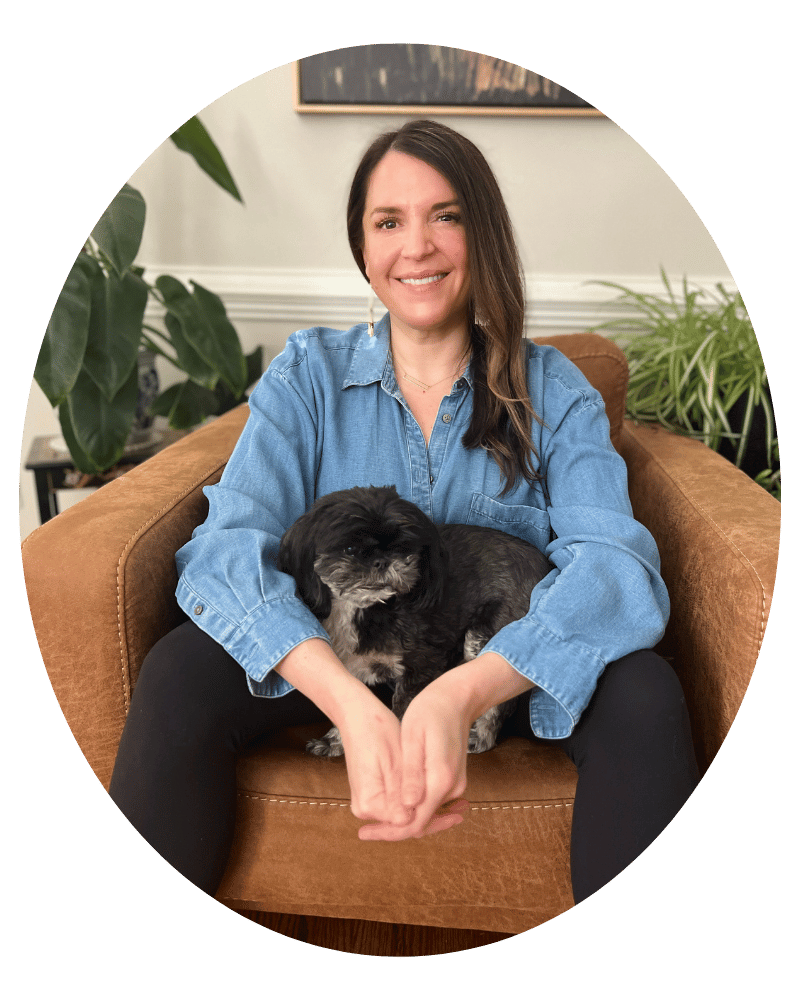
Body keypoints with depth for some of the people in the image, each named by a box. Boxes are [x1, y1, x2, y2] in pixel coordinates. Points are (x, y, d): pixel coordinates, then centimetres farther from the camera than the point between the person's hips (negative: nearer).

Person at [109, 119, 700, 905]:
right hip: (331, 660, 1)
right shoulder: (309, 373, 0)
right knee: (179, 673, -27)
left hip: (501, 667, 0)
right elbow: (228, 545, -16)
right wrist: (352, 704, -35)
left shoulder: (551, 391, -1)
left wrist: (464, 692, -39)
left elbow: (615, 561, -18)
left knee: (641, 693, -29)